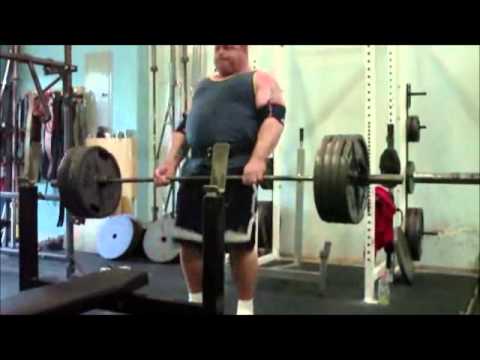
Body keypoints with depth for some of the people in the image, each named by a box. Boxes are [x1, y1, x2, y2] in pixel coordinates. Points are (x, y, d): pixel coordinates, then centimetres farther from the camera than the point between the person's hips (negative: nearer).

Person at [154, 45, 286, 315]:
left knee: (240, 243, -5)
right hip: (196, 171, 6)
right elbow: (185, 126, 23)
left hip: (238, 171, -6)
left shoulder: (260, 80, 8)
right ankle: (196, 301, 24)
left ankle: (245, 307, 12)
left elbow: (273, 118, -8)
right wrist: (171, 163, 8)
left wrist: (258, 159, -24)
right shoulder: (203, 85, 27)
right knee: (188, 241, 6)